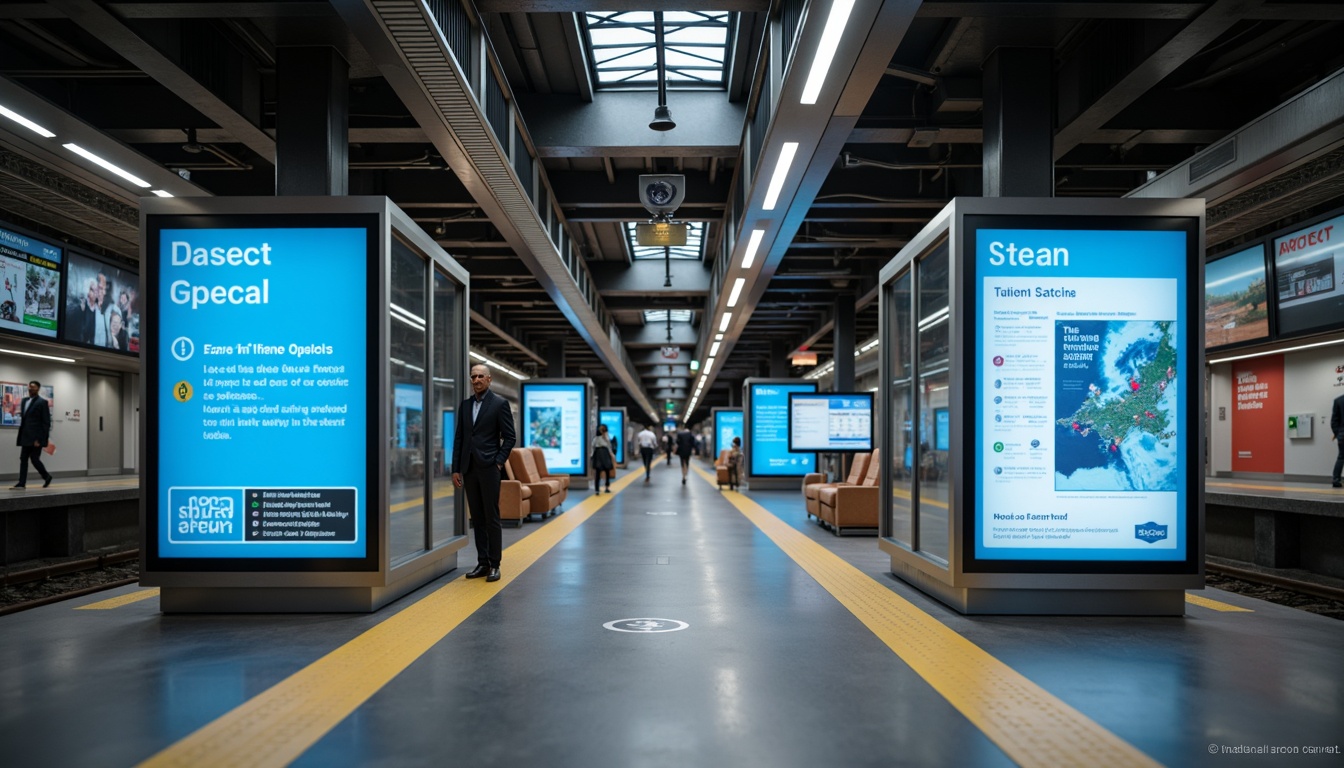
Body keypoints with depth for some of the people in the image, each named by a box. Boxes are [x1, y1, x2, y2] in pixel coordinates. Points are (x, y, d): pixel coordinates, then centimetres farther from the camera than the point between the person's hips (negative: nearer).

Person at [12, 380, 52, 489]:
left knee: (34, 459, -5)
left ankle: (47, 476, 16)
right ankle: (22, 483, 4)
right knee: (23, 459, 3)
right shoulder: (24, 400, 14)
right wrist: (20, 436, 11)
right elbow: (23, 418, 18)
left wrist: (41, 439, -15)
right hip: (26, 437, 7)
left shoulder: (42, 402, -7)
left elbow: (46, 422, -10)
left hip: (36, 438, -7)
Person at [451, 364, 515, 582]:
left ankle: (494, 565, 4)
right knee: (477, 519, 9)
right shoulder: (465, 404, 12)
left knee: (491, 518, -3)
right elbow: (459, 438, 12)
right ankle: (482, 563, 15)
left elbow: (510, 437, -3)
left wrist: (499, 462, -10)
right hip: (469, 469, 5)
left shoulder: (499, 404, -3)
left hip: (488, 467, -5)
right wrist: (456, 469, 7)